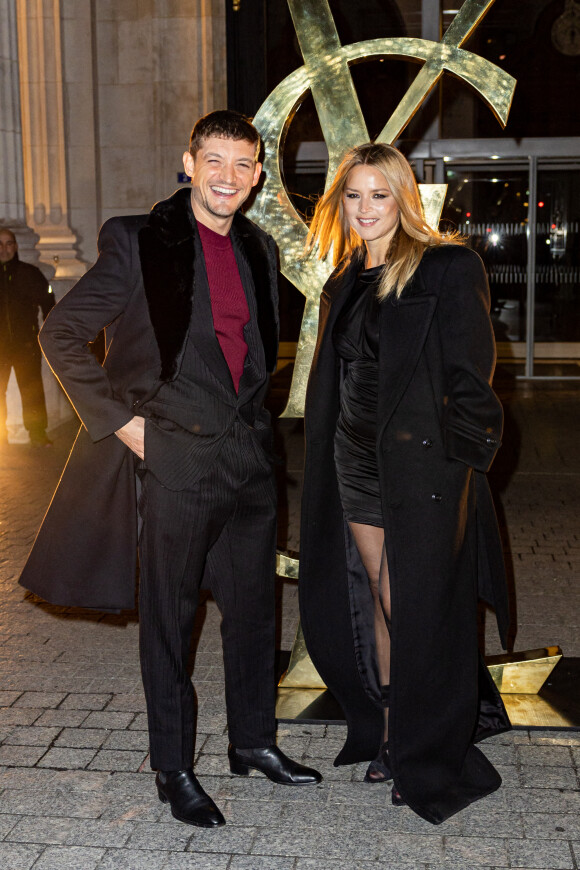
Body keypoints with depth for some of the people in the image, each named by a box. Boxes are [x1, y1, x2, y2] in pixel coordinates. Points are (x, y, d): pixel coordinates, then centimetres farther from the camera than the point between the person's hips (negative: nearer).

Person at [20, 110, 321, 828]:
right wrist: (120, 419, -11)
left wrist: (253, 411, 12)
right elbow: (61, 334, -7)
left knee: (254, 608, 15)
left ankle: (253, 741, 34)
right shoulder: (138, 242, -7)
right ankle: (173, 769, 22)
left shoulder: (259, 250, 10)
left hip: (249, 454, 6)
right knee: (169, 619, 6)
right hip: (174, 457, -5)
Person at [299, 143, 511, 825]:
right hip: (355, 462, 7)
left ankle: (427, 760, 17)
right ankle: (387, 732, 27)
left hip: (421, 463, -6)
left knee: (416, 608, 0)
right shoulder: (345, 284, 14)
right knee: (376, 600, 12)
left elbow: (469, 379, -10)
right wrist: (330, 457, 14)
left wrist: (458, 461, -14)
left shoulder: (448, 269, -7)